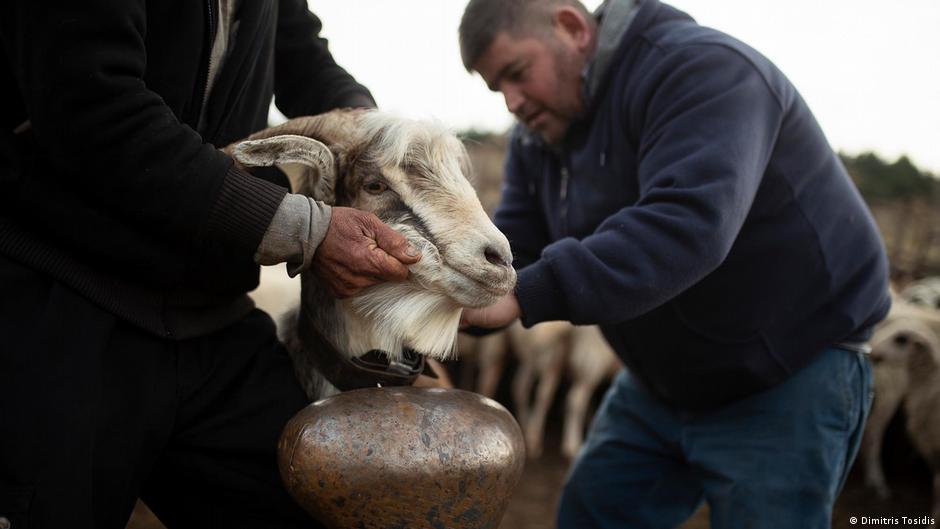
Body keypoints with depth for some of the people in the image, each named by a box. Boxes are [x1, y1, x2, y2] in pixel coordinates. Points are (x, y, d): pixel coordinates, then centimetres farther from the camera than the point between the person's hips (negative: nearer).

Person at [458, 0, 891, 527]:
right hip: (661, 384, 8)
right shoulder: (539, 138, 3)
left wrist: (522, 296, -43)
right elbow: (508, 256, -2)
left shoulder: (697, 70, -23)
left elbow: (686, 224, -39)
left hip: (786, 381, -8)